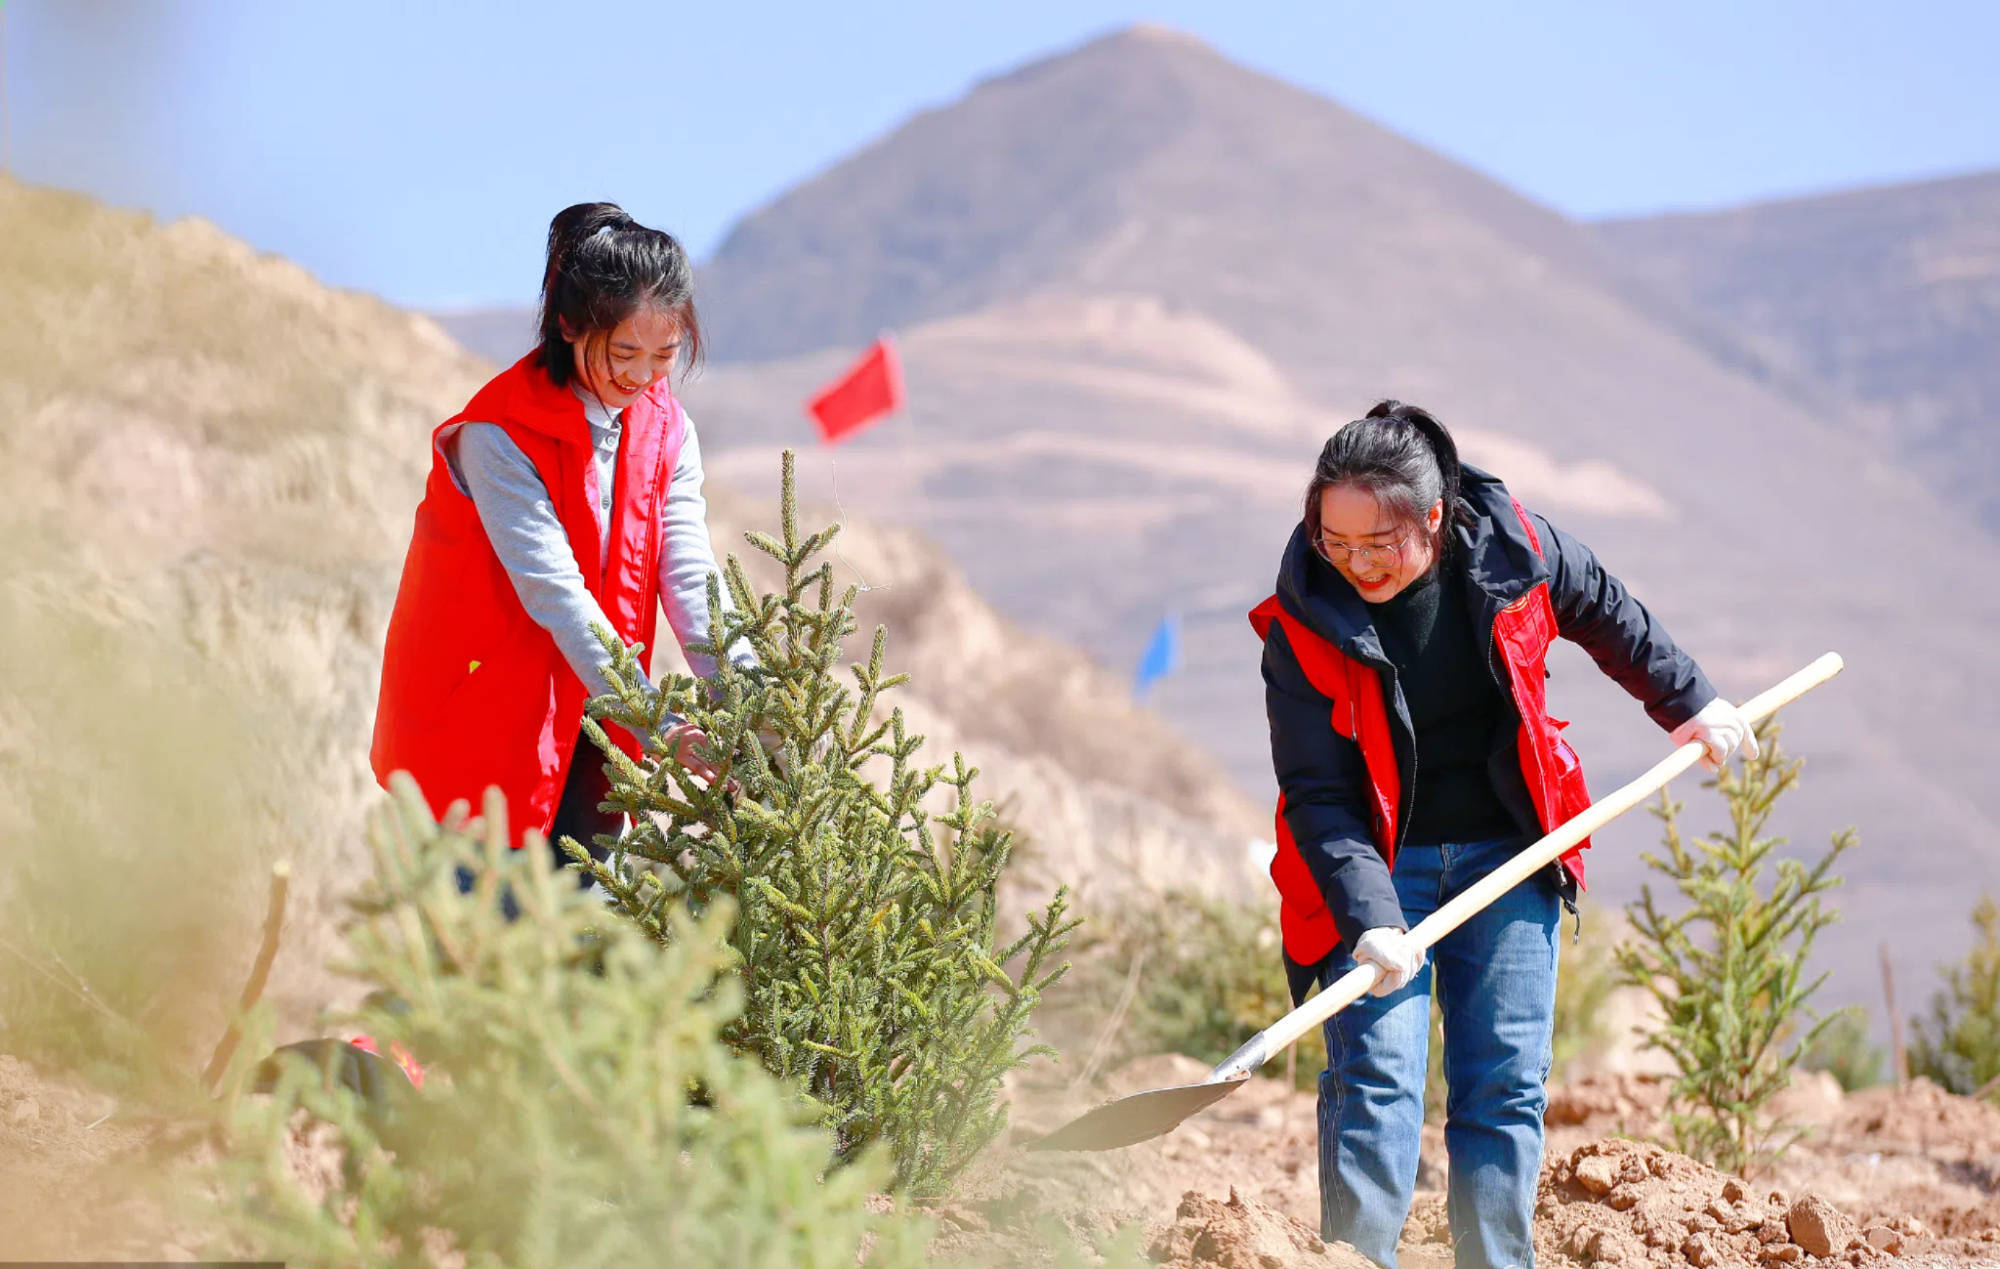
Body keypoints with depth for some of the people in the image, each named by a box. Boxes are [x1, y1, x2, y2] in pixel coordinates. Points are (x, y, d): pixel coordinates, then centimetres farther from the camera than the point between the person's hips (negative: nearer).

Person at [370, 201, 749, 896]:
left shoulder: (665, 429, 0)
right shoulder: (498, 435, -20)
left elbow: (691, 579, -8)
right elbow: (556, 597, -26)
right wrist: (659, 728, -34)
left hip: (584, 722, 6)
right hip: (480, 721, -6)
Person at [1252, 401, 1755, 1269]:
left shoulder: (1511, 548, -12)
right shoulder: (1304, 626, -18)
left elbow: (1606, 614, 10)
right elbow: (1317, 794, -19)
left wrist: (1687, 703, 17)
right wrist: (1368, 920, -30)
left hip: (1504, 853, 2)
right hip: (1376, 866, -2)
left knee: (1506, 1081, -1)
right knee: (1374, 1074, -14)